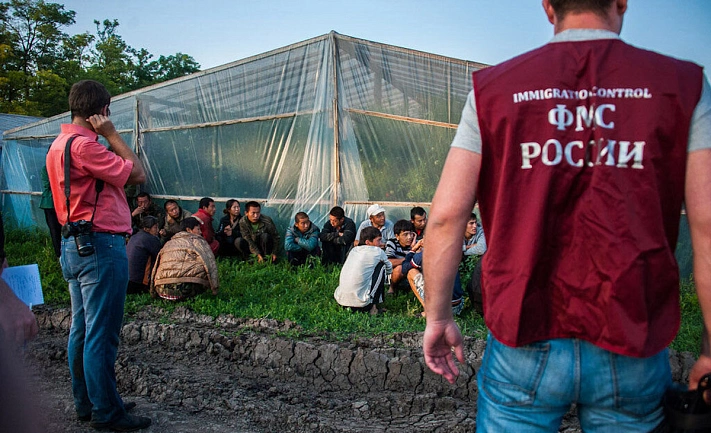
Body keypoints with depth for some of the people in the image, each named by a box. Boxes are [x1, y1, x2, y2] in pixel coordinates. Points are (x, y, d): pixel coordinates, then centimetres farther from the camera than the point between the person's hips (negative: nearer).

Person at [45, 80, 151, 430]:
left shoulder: (59, 144, 16)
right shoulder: (84, 144, -16)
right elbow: (137, 174, -13)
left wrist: (108, 143, 10)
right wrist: (111, 134, -8)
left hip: (75, 244, 11)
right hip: (100, 246, -11)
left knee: (82, 329, 15)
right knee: (102, 334, -3)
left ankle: (85, 403, 27)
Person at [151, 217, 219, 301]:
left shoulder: (168, 243, 26)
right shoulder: (197, 241, 9)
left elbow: (155, 268, 26)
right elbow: (210, 264, -1)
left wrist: (153, 293, 33)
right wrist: (215, 289, 4)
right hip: (185, 289, -7)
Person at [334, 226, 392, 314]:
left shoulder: (353, 250, 15)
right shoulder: (378, 251, 1)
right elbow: (390, 270, 18)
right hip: (360, 302, -6)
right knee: (382, 266, 9)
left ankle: (348, 307, 17)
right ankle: (372, 307, 8)